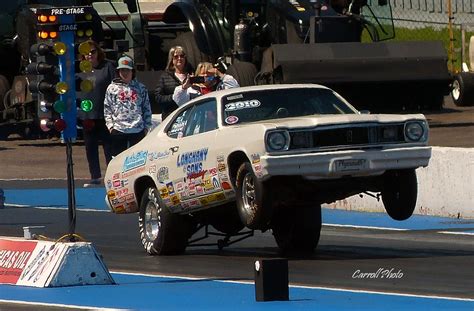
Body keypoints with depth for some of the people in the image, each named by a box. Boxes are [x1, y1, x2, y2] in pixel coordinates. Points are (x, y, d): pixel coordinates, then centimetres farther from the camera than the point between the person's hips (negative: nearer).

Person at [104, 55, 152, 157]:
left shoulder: (141, 88, 8)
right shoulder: (112, 88, 6)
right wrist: (110, 125, -4)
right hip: (118, 129, 0)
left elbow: (147, 109, 10)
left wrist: (147, 127, 4)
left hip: (138, 130, 0)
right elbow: (107, 109, 5)